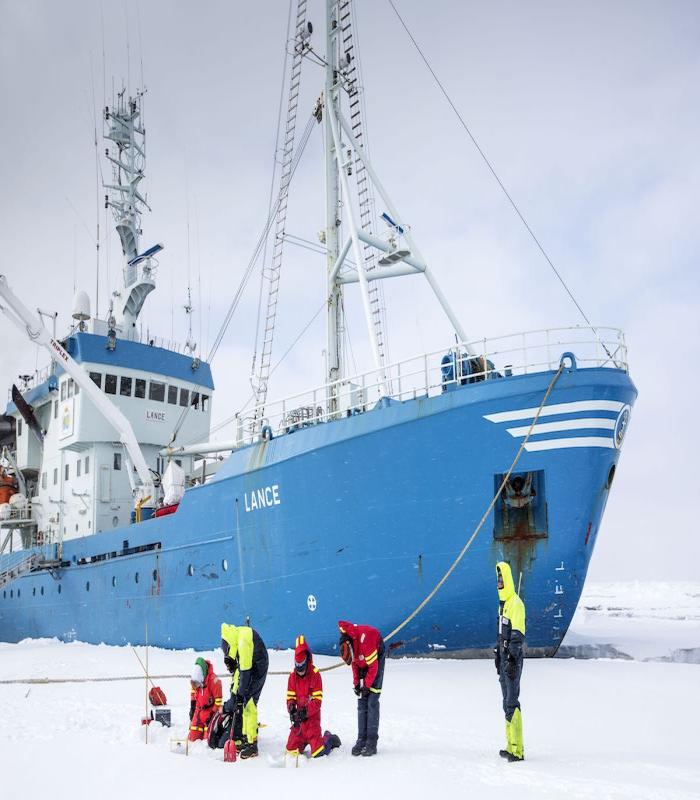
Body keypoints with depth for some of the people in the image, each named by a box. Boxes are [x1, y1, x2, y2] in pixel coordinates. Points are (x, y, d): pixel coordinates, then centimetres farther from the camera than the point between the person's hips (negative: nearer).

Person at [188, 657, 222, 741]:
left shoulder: (213, 680, -24)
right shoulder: (195, 681, -3)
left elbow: (218, 699, -17)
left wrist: (214, 714, -15)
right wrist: (192, 714, 18)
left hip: (211, 710, -6)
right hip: (199, 710, 6)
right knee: (193, 737, 2)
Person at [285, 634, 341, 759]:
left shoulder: (315, 674, -14)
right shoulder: (293, 675, 0)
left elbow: (317, 700, -14)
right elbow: (290, 697, 3)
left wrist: (306, 711, -25)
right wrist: (291, 709, -16)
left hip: (312, 717, -4)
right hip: (298, 718, 4)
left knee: (317, 753, -9)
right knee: (292, 750, 2)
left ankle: (330, 739, 21)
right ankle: (305, 740, 31)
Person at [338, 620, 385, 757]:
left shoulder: (365, 639, -37)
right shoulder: (346, 643, -15)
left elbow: (373, 666, -25)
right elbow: (354, 662, 3)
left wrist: (367, 685, -16)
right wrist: (356, 683, -2)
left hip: (377, 661, -7)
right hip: (363, 664, 7)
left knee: (372, 702, -12)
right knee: (361, 703, 3)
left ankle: (372, 743, -9)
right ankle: (361, 740, 6)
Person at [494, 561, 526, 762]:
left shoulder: (516, 604, -14)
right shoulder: (502, 604, 15)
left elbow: (517, 636, -19)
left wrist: (512, 660, -21)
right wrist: (498, 657, 23)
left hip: (513, 661, -10)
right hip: (504, 659, 10)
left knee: (511, 703, -10)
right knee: (507, 702, 13)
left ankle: (518, 750, -8)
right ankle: (511, 746, 20)